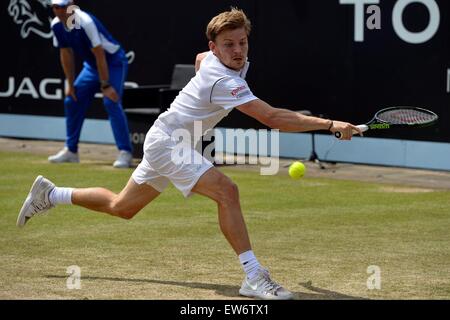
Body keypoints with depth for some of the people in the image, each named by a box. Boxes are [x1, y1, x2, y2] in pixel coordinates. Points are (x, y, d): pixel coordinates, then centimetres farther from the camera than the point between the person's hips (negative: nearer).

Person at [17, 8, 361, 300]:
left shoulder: (211, 60, -2)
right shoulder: (225, 81, -30)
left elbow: (199, 59, 24)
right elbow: (273, 118, -38)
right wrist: (330, 124, -41)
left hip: (166, 141, 10)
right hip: (166, 142, -10)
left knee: (122, 207, 23)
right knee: (226, 191, -27)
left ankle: (50, 194, 37)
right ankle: (254, 277, -28)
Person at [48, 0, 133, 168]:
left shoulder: (85, 22, -30)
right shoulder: (57, 25, -8)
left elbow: (99, 55, -29)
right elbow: (66, 54, 4)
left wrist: (105, 85, -30)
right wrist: (70, 84, 3)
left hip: (113, 63, -8)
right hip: (91, 65, 8)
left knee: (111, 102, -23)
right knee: (71, 101, 7)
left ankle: (125, 153, -23)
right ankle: (70, 151, 19)